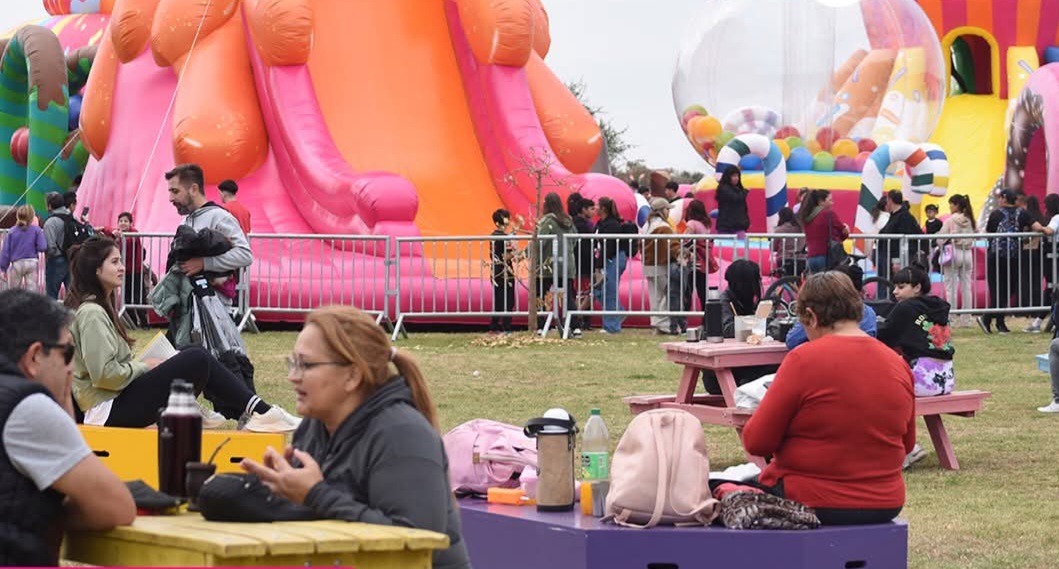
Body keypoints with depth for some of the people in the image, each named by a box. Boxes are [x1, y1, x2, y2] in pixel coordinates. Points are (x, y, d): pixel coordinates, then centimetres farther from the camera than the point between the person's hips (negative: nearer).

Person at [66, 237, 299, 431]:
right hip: (110, 411, -10)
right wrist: (145, 367, -9)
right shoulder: (91, 313, -16)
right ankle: (260, 412, -7)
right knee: (197, 360, -13)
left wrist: (143, 365, 6)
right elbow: (105, 374, -23)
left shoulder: (99, 307, 16)